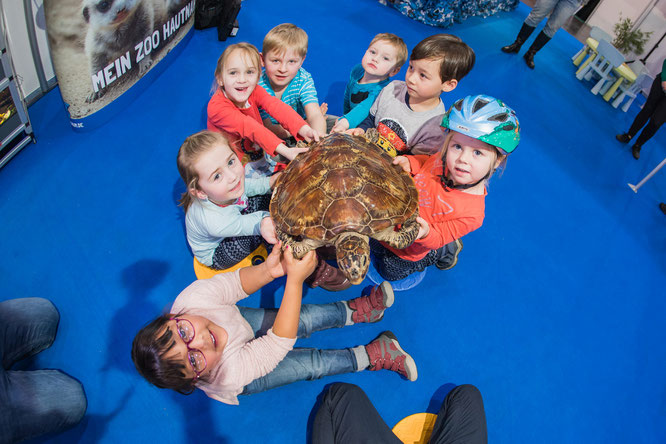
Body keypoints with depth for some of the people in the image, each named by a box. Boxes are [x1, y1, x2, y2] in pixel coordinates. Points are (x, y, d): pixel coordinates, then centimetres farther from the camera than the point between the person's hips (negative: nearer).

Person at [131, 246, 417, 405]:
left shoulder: (191, 299, -41)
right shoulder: (230, 375, -50)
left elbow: (235, 283, -26)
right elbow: (279, 343, -46)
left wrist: (267, 270, -48)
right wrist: (295, 279, -55)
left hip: (240, 322, 4)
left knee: (308, 318, -7)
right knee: (314, 364, -7)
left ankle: (354, 311, 15)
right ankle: (372, 356, 12)